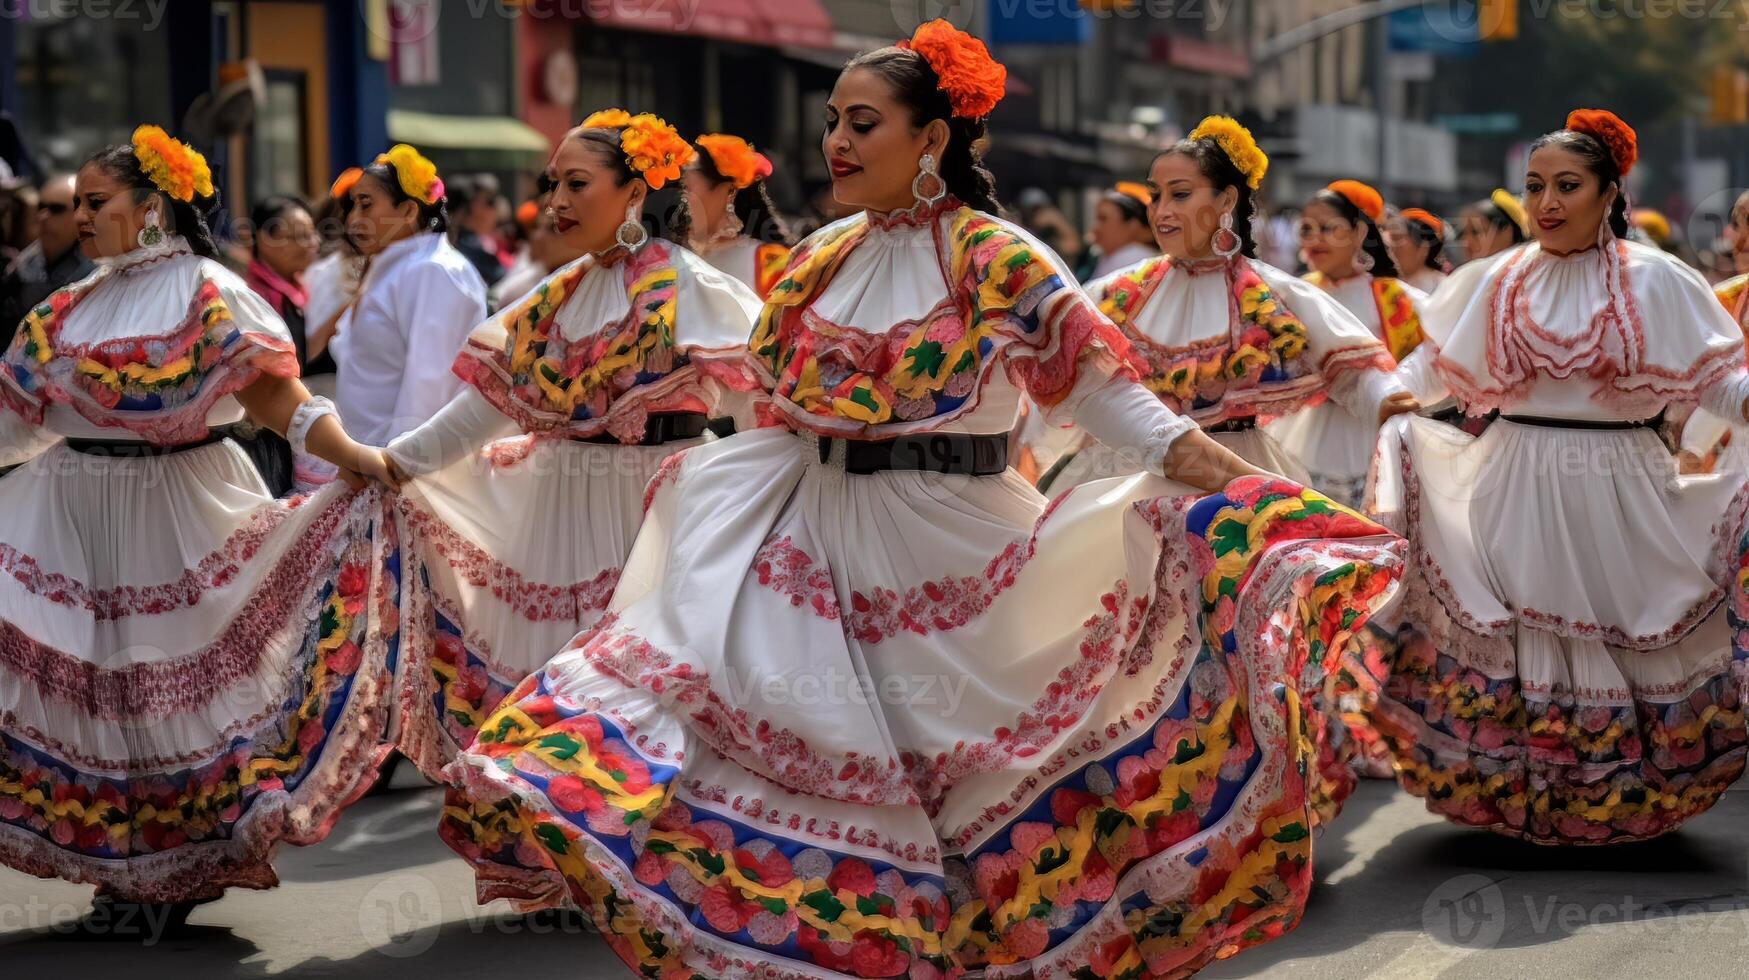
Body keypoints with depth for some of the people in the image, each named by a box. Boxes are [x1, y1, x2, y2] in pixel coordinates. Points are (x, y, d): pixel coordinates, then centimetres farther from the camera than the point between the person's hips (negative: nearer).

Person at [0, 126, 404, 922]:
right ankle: (121, 864, 19)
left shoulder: (210, 297, -8)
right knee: (87, 680, 6)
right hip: (74, 516, 5)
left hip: (178, 513, -5)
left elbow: (278, 396, -16)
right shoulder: (68, 312, 10)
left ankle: (182, 871, 15)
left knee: (176, 680, 2)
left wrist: (361, 461, -28)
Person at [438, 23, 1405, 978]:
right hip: (816, 527, 5)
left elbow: (1098, 381, -10)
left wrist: (1232, 483, -19)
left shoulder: (996, 259, -10)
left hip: (944, 532, -5)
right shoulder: (820, 259, 6)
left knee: (942, 737, 6)